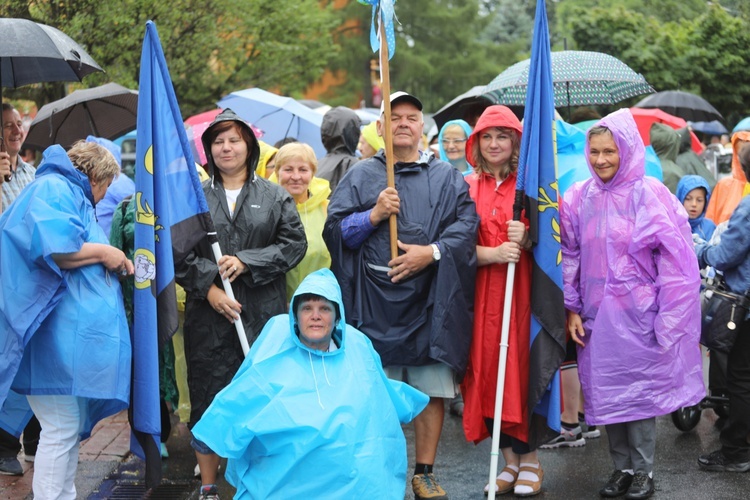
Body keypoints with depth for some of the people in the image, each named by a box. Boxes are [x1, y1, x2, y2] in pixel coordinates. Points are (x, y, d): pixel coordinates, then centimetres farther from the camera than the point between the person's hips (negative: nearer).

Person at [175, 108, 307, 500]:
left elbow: (294, 244, 1)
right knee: (207, 395, 2)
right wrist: (208, 286, -10)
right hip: (208, 313, 1)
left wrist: (246, 262, -9)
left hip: (263, 314, 0)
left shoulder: (274, 196, 10)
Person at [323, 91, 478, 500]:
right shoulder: (360, 176, 12)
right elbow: (335, 229, 5)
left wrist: (433, 251, -13)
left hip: (430, 301, 1)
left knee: (432, 390, 2)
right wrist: (373, 215, -10)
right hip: (375, 302, -1)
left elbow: (467, 224, 2)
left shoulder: (447, 177, 13)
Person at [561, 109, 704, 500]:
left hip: (638, 312, -3)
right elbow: (569, 258, 8)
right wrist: (572, 310, 3)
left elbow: (673, 261, -6)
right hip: (595, 314, 4)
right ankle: (622, 466, 24)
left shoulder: (650, 194, -7)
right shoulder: (579, 198, 3)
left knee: (639, 387, 2)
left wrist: (665, 318, -9)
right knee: (604, 390, 8)